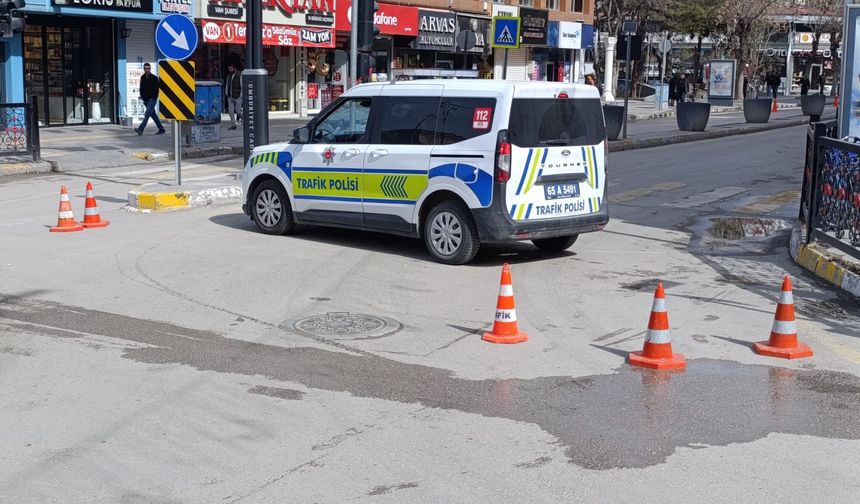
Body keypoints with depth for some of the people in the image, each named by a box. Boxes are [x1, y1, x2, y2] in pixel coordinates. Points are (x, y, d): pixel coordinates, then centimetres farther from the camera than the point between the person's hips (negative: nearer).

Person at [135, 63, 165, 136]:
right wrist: (142, 96, 6)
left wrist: (153, 98, -13)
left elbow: (156, 89, -7)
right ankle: (161, 129, 21)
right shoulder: (142, 78, 10)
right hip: (145, 100, 7)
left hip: (152, 99, -7)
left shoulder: (154, 78, -6)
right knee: (153, 114, 11)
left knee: (147, 113, -17)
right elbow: (141, 88, 18)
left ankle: (141, 129, -26)